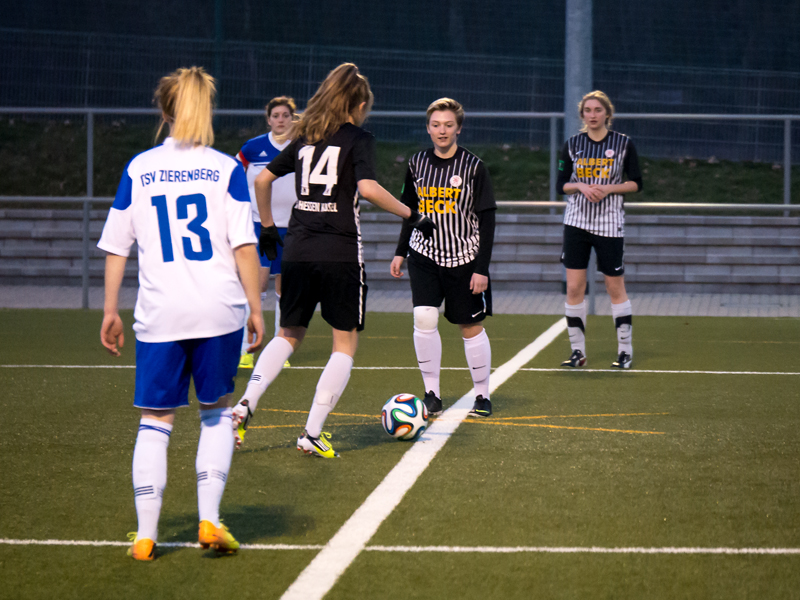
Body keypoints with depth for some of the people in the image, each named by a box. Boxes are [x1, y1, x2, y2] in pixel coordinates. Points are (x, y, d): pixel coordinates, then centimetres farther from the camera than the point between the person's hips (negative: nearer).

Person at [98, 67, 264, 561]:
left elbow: (117, 246, 7)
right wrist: (255, 308, 1)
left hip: (160, 315, 1)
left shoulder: (138, 169, 4)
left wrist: (111, 310, 14)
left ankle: (146, 536, 4)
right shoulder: (226, 169, 0)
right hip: (220, 310, -1)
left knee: (155, 420, 8)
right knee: (217, 413, 15)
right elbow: (244, 245, -5)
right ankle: (210, 520, 5)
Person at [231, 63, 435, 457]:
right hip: (340, 252, -5)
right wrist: (411, 216, -10)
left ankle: (245, 404, -3)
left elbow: (262, 179, 16)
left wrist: (267, 227, 27)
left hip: (297, 250, 5)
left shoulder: (304, 137, 13)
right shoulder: (358, 139, -3)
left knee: (288, 335, 18)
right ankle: (312, 434, 0)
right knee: (345, 343, 6)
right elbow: (368, 188, -19)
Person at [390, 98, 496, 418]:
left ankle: (482, 395, 18)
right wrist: (400, 252, 15)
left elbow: (487, 219, -7)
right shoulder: (417, 164, 3)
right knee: (424, 318, -13)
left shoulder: (472, 166, -8)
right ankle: (431, 394, -2)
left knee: (471, 326, 4)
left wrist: (482, 268, -11)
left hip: (464, 258, -3)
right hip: (424, 255, 3)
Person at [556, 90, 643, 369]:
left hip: (609, 223, -2)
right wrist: (582, 187, -12)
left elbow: (635, 182, 1)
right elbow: (562, 183, 7)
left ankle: (625, 350, 12)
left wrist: (608, 188, -14)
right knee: (574, 288, -2)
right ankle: (578, 351, 7)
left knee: (615, 288, 2)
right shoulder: (572, 144, 4)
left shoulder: (623, 144, -2)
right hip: (577, 221, 2)